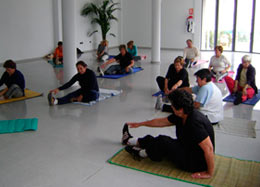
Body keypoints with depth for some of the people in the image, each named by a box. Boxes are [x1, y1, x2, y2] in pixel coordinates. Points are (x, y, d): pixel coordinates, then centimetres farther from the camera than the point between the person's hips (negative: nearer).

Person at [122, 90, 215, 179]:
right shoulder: (181, 115, -4)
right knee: (160, 140, 14)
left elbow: (209, 148, -33)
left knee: (163, 141, -15)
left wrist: (209, 173, -25)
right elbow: (162, 121, 8)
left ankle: (142, 153, 13)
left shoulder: (195, 122, -33)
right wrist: (140, 124, 17)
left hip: (196, 162, -9)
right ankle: (130, 140, 33)